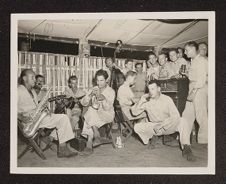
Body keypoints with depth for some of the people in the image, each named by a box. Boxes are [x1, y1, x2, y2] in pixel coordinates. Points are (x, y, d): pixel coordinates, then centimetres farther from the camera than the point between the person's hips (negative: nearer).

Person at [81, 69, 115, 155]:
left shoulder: (111, 91, -1)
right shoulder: (93, 89, 11)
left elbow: (107, 108, -13)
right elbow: (83, 103, 1)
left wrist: (103, 99, -31)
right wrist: (91, 95, -15)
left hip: (107, 114, -3)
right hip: (93, 112, 4)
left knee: (91, 112, -32)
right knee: (91, 110, -31)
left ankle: (89, 143, -24)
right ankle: (97, 136, -23)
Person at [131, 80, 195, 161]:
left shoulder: (167, 99, -12)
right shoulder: (146, 100, -6)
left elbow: (175, 116, -19)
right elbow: (134, 112, -7)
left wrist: (162, 124, -29)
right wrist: (141, 102, -23)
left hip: (168, 126, -2)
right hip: (154, 126, 2)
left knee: (182, 121, -30)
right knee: (137, 127, -21)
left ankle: (186, 149, -24)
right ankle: (152, 136, 6)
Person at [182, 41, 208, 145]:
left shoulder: (201, 60, -9)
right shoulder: (194, 61, 18)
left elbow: (201, 79, -17)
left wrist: (193, 92, -20)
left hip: (199, 89, -9)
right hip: (193, 90, 9)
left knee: (201, 116, -2)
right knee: (187, 114, 9)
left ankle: (204, 140, 10)